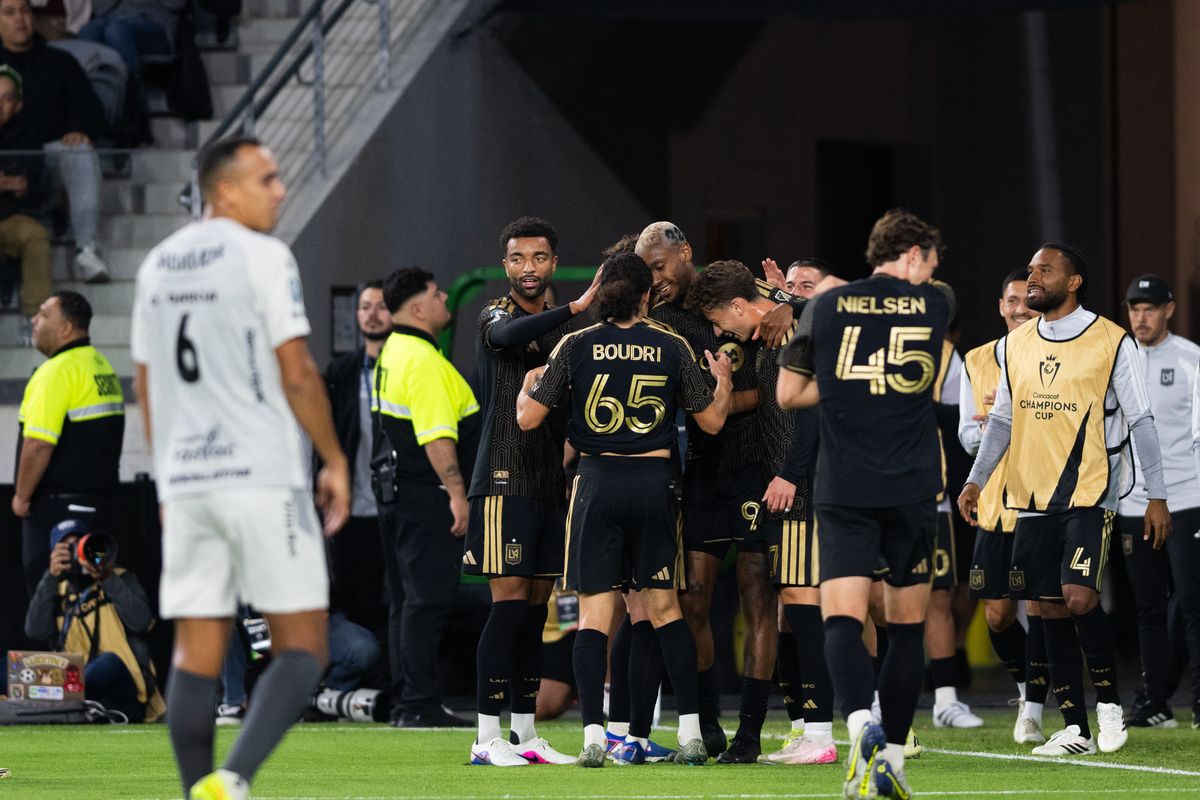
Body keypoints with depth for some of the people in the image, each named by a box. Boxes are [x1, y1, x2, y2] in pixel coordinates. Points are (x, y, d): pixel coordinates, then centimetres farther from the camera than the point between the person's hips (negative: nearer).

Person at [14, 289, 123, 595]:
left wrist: (22, 496, -10)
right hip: (98, 501, 9)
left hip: (57, 504, -9)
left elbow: (39, 444, -21)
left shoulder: (56, 372, -14)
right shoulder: (104, 368, 14)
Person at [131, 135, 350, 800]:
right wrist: (335, 461, 0)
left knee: (196, 654, 7)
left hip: (185, 479, 6)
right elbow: (297, 376, -11)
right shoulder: (263, 256, -7)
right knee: (302, 649, -2)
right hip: (262, 477, -6)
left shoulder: (158, 264, 13)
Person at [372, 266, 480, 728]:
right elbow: (437, 436, -23)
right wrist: (457, 493, -24)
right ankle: (419, 704, -11)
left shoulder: (393, 353, 16)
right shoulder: (424, 360, -17)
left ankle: (406, 702, 15)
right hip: (424, 494, -11)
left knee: (408, 599, 12)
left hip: (397, 490, 11)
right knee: (428, 599, -9)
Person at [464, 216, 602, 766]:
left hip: (551, 480, 7)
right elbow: (507, 335, -30)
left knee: (536, 605, 7)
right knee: (510, 600, -11)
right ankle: (488, 736, -9)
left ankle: (526, 735, 11)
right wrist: (577, 308, -37)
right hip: (505, 478, -7)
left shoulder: (562, 324, 17)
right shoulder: (497, 315, -4)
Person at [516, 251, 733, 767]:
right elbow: (712, 420, 9)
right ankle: (691, 733, 8)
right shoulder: (672, 347, 1)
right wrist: (723, 380, 28)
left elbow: (528, 418, 0)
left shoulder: (576, 346, -2)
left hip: (597, 483, -1)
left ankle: (593, 736, -7)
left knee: (594, 613, 1)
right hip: (654, 481, 1)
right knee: (665, 609, 11)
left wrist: (529, 385, 22)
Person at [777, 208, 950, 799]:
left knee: (842, 620, -8)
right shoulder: (935, 307, 4)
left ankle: (862, 723, -33)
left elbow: (787, 394, 9)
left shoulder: (826, 307, 4)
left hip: (843, 491, -1)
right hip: (912, 489, 1)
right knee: (907, 626, 12)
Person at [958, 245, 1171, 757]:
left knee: (1079, 598, -17)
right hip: (1033, 498, 5)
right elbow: (1002, 420, 16)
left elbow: (1140, 422, -2)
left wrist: (1157, 496, -5)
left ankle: (1108, 702, 4)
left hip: (1089, 494, -5)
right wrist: (976, 480, 5)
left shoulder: (1111, 342, -3)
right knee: (1052, 609, 3)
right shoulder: (1015, 346, 11)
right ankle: (1074, 729, 7)